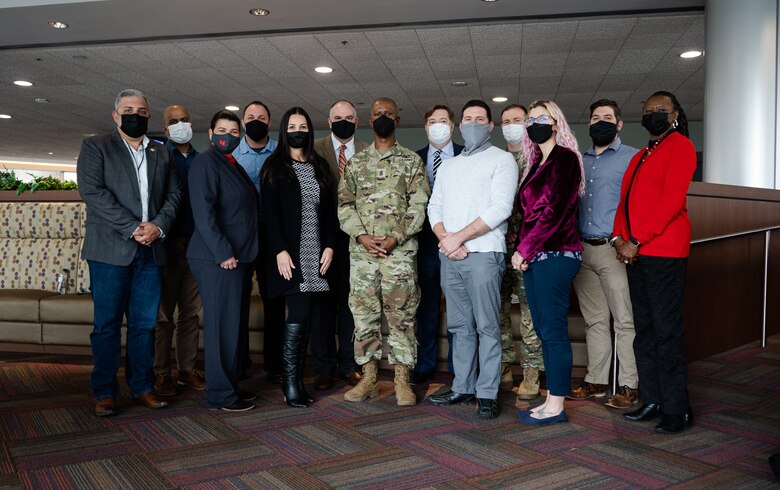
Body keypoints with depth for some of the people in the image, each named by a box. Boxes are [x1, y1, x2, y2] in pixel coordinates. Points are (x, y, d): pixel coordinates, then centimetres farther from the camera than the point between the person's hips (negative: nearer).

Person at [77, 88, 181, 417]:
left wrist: (158, 226, -8)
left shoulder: (161, 153, 18)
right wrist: (132, 228, -14)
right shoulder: (95, 146, 5)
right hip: (111, 249, -3)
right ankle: (105, 392, 11)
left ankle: (142, 387, 16)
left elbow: (174, 194, 11)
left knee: (145, 323, 7)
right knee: (107, 323, 1)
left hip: (151, 250, 4)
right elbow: (92, 191, -8)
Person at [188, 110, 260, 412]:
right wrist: (223, 252, -21)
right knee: (222, 325, -4)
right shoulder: (206, 162, -8)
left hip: (238, 257, 9)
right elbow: (203, 212, -17)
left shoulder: (235, 166, 19)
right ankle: (220, 394, 6)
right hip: (218, 259, -9)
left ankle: (230, 385, 24)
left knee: (236, 324, 13)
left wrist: (244, 253, 16)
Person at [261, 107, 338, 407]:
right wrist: (279, 250, -13)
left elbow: (330, 211, 12)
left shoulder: (320, 168, 15)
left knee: (306, 318, 3)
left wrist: (329, 246, 1)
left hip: (317, 254, 4)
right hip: (290, 254, -4)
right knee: (300, 313, -11)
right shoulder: (274, 168, 3)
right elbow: (270, 212, -5)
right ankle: (291, 384, -2)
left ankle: (296, 381, 10)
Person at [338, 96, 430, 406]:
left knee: (401, 316, 1)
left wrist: (396, 237, -13)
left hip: (400, 251, -2)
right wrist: (361, 235, -8)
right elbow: (344, 204, 7)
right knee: (364, 315, 6)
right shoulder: (355, 162, 13)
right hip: (361, 251, 3)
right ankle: (368, 379, 17)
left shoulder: (411, 161, 7)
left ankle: (402, 381, 10)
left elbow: (418, 205, -1)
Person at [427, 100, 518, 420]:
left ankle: (487, 394, 5)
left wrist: (459, 237, -13)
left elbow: (500, 209, -11)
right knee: (460, 327, 11)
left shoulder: (501, 160, 2)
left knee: (487, 327, -3)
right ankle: (462, 388, 21)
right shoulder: (448, 166, 21)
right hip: (449, 257, 6)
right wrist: (444, 238, -5)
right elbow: (434, 207, 15)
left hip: (483, 253, -6)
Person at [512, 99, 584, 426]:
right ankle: (551, 399, 17)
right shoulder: (537, 163, 20)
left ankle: (556, 406, 3)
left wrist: (525, 249, -11)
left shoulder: (565, 158, -6)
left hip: (555, 254, -9)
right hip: (533, 256, 9)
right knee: (543, 330, 10)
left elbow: (555, 210, -14)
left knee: (553, 331, -5)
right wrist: (522, 249, 5)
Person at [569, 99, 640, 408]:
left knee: (624, 320, -3)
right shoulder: (580, 160, 19)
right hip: (581, 250, 5)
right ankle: (596, 381, 17)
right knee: (594, 320, 10)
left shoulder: (632, 158, 3)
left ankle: (629, 386, 4)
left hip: (614, 249, -5)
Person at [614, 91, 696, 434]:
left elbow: (672, 200, -13)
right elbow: (626, 199, 19)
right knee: (644, 330, 10)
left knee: (666, 330, -5)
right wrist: (619, 237, 1)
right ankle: (652, 401, 19)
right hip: (636, 253, 8)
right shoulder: (640, 157, 22)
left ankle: (677, 409, 5)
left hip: (664, 253, -8)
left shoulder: (680, 146, -2)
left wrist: (636, 241, -16)